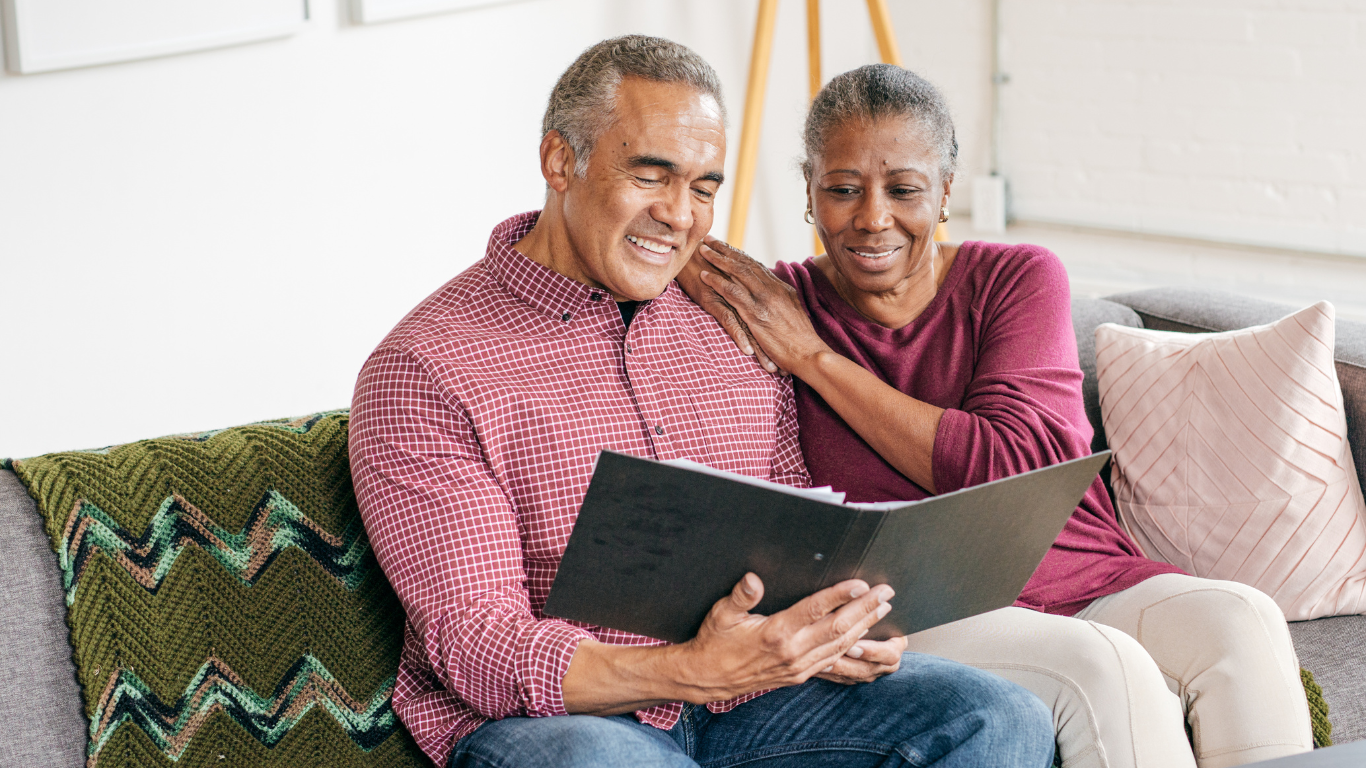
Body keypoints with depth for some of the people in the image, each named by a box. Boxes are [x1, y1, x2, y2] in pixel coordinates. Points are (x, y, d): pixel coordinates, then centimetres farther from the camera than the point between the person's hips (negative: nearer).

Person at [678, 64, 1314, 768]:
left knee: (1237, 621, -28)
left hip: (1091, 584, 3)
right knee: (1103, 671, -33)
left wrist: (812, 355, -10)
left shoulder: (1019, 279, 6)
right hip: (905, 621, -2)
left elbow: (1007, 468, -8)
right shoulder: (777, 305, 6)